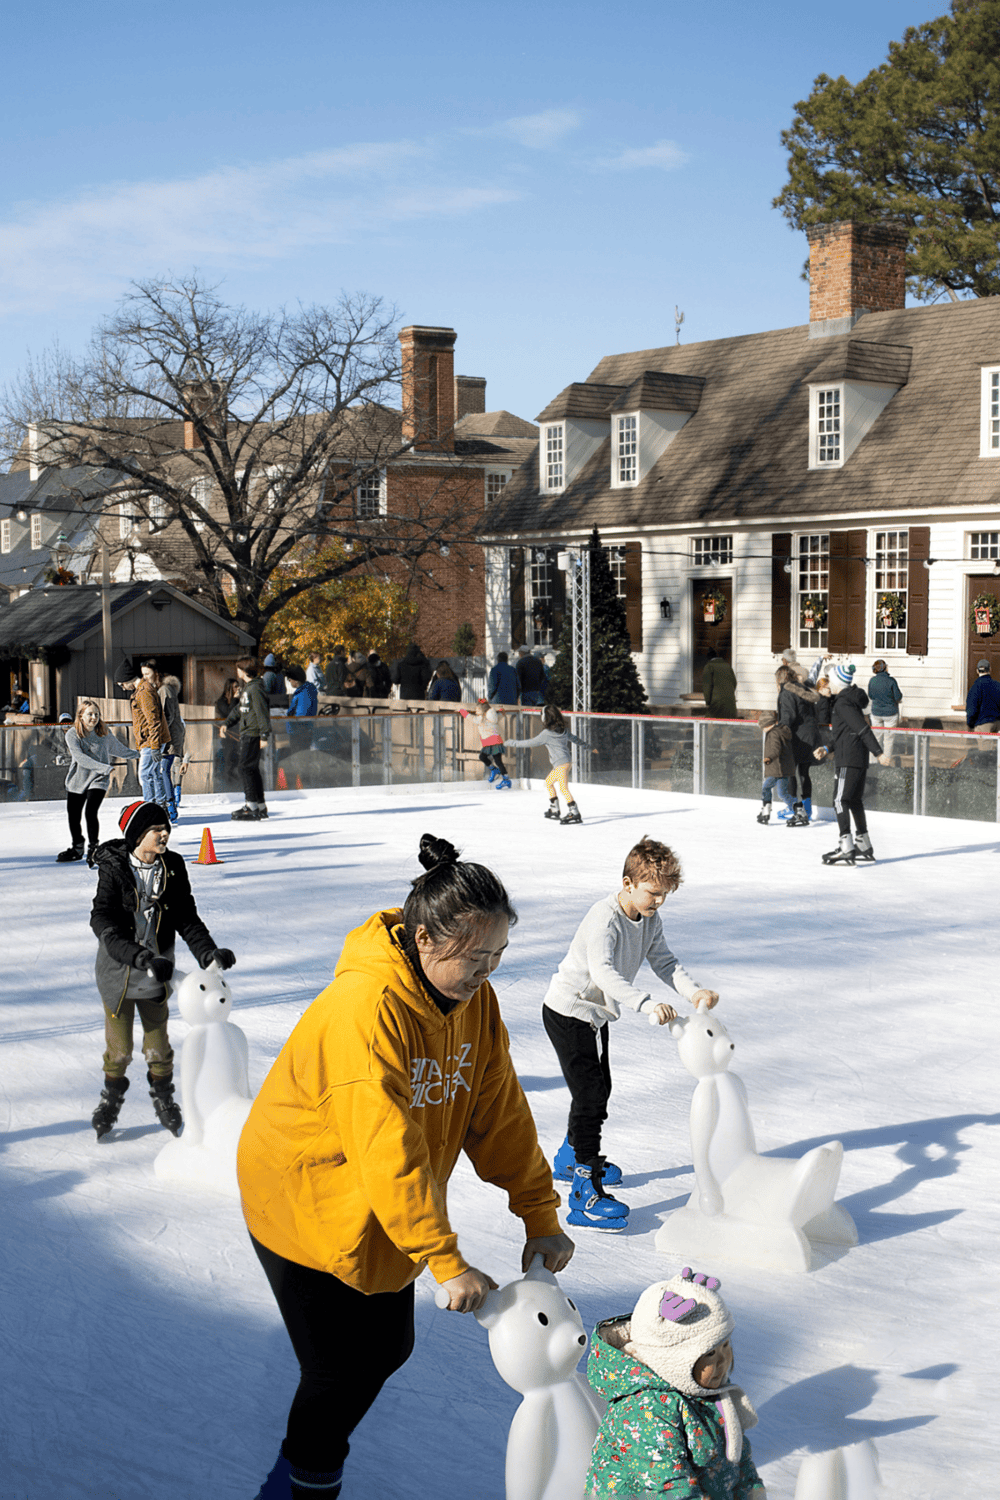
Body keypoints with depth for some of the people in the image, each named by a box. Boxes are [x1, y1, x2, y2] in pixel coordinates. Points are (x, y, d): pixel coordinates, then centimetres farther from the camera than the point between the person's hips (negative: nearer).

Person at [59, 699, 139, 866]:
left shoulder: (105, 733, -1)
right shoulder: (72, 734, -9)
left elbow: (119, 749, 18)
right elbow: (80, 758, -22)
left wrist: (138, 754, 30)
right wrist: (105, 768, -30)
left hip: (98, 780, -1)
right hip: (76, 781, 1)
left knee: (90, 812, -19)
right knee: (73, 816, 9)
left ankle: (93, 848, -3)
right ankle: (77, 848, 32)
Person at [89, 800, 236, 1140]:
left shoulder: (173, 868, -5)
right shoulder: (113, 870, -16)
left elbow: (186, 918, -2)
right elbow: (105, 926, -25)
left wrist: (209, 952, -18)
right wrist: (142, 958, -37)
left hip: (155, 972, 2)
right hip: (118, 970, -2)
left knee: (158, 1046, 9)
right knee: (119, 1047, 9)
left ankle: (164, 1099, 32)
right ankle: (111, 1099, 33)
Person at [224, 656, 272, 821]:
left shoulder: (255, 688, -15)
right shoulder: (246, 688, 16)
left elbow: (263, 712, -18)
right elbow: (240, 708, 29)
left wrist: (264, 735, -21)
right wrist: (228, 724, 30)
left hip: (253, 734, -10)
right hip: (246, 733, 10)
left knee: (246, 768, -12)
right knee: (252, 769, 13)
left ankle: (252, 808, -11)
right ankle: (260, 805, 20)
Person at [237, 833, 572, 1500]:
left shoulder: (475, 1000, -8)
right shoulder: (366, 1007, -33)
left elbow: (501, 1112, -4)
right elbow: (387, 1151, -35)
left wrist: (540, 1215, -9)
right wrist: (446, 1262, -34)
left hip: (386, 1211, 8)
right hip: (306, 1202, -7)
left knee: (387, 1349, 16)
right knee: (339, 1371, 0)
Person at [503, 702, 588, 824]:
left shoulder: (546, 734, -13)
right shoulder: (563, 730, 10)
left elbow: (530, 743, -10)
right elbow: (574, 738, 28)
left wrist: (512, 743, 1)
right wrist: (584, 744, 49)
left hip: (561, 764, -10)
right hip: (565, 762, 10)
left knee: (563, 788, -14)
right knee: (548, 782, 22)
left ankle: (575, 814, -22)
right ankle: (554, 810, 26)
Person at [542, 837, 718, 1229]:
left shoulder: (650, 920, -1)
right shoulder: (604, 918, -30)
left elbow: (664, 962, -4)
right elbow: (603, 971, -43)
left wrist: (693, 991, -24)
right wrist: (648, 1004, -54)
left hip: (597, 1014, 9)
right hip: (568, 1012, -9)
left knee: (599, 1089, 22)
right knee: (589, 1095, -16)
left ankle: (572, 1157, 45)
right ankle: (586, 1194, -17)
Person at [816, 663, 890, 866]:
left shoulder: (843, 703, -13)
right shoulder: (847, 699, 17)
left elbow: (862, 728, -20)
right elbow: (827, 720, 26)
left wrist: (878, 752, -23)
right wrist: (826, 698, 12)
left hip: (848, 760, -10)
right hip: (859, 758, 10)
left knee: (840, 800, -11)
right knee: (855, 801, 17)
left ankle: (846, 849, -18)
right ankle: (864, 847, 23)